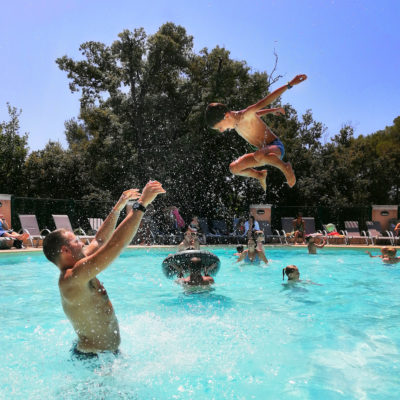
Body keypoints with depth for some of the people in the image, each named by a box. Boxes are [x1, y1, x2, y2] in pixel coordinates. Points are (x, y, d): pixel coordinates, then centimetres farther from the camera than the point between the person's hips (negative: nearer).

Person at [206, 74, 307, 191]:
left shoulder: (246, 115, -22)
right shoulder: (235, 121, 4)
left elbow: (265, 101, -24)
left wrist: (290, 84, -25)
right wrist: (272, 111, 31)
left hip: (276, 147, -8)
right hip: (263, 152, 9)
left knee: (259, 155, -43)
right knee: (234, 168, 7)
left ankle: (285, 167, -18)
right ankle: (260, 175, 25)